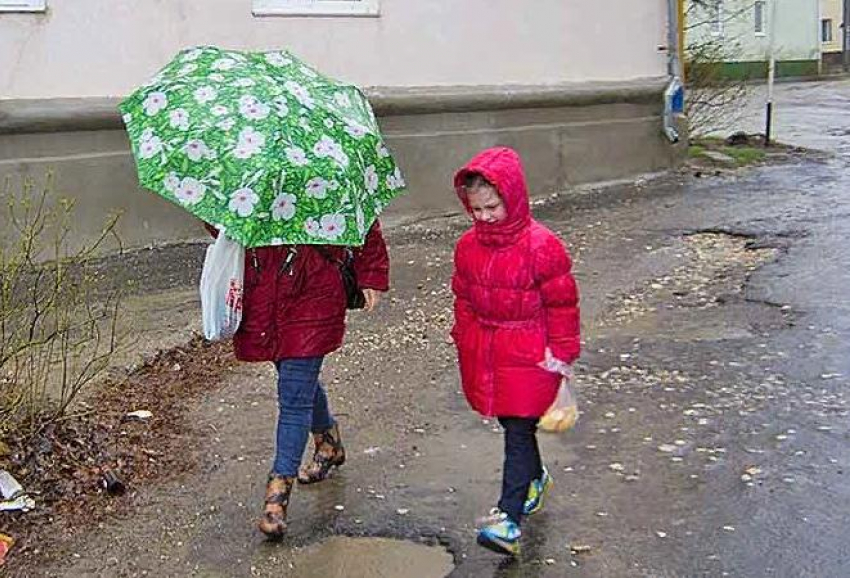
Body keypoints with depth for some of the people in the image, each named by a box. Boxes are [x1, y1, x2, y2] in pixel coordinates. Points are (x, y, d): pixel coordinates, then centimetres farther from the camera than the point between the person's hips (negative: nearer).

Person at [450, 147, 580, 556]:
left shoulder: (541, 246, -14)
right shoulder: (468, 246, 3)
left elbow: (562, 304, -8)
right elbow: (463, 299, 15)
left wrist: (560, 354, -6)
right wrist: (465, 342, 13)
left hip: (529, 356, -6)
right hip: (485, 353, 6)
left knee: (518, 433, -5)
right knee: (513, 428, 18)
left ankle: (509, 519, -4)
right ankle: (536, 478, 44)